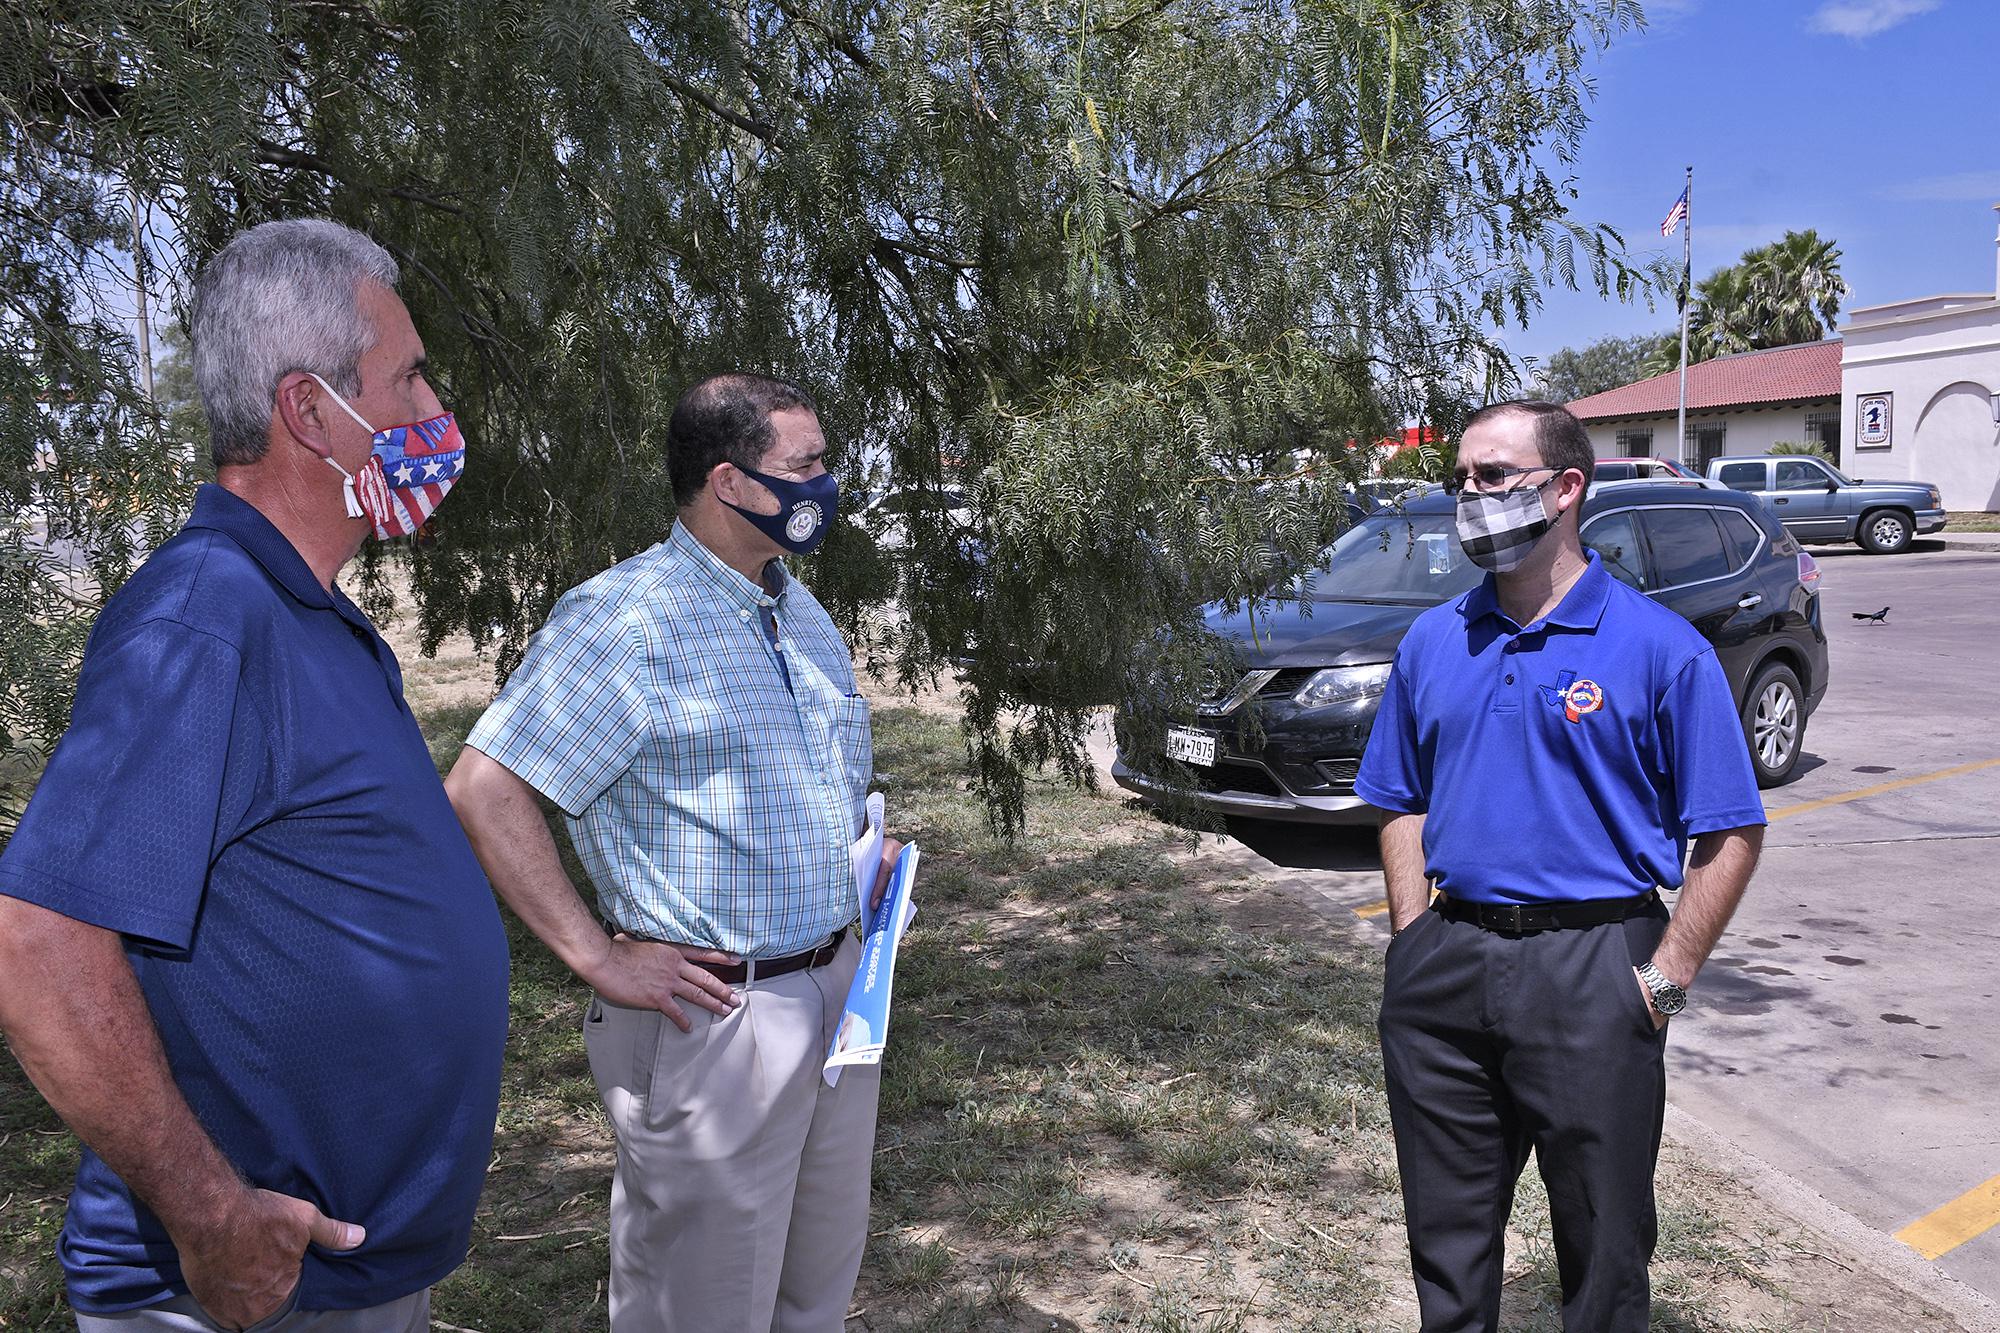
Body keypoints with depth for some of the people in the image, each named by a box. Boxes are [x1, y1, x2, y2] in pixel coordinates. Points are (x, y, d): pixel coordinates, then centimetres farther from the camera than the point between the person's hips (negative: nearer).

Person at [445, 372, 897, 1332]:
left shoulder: (803, 612, 11)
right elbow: (483, 791, -21)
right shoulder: (627, 616, -16)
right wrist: (598, 958, -20)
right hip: (713, 1020, -8)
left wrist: (872, 851, 8)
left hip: (837, 991, 8)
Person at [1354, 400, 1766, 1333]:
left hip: (1591, 973, -4)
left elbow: (1731, 835, -6)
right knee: (1447, 1233, 17)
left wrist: (1665, 979, -11)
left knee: (1603, 1242, 12)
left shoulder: (1660, 648, -7)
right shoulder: (1433, 642, 7)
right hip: (1445, 970, 4)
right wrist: (1414, 942, 2)